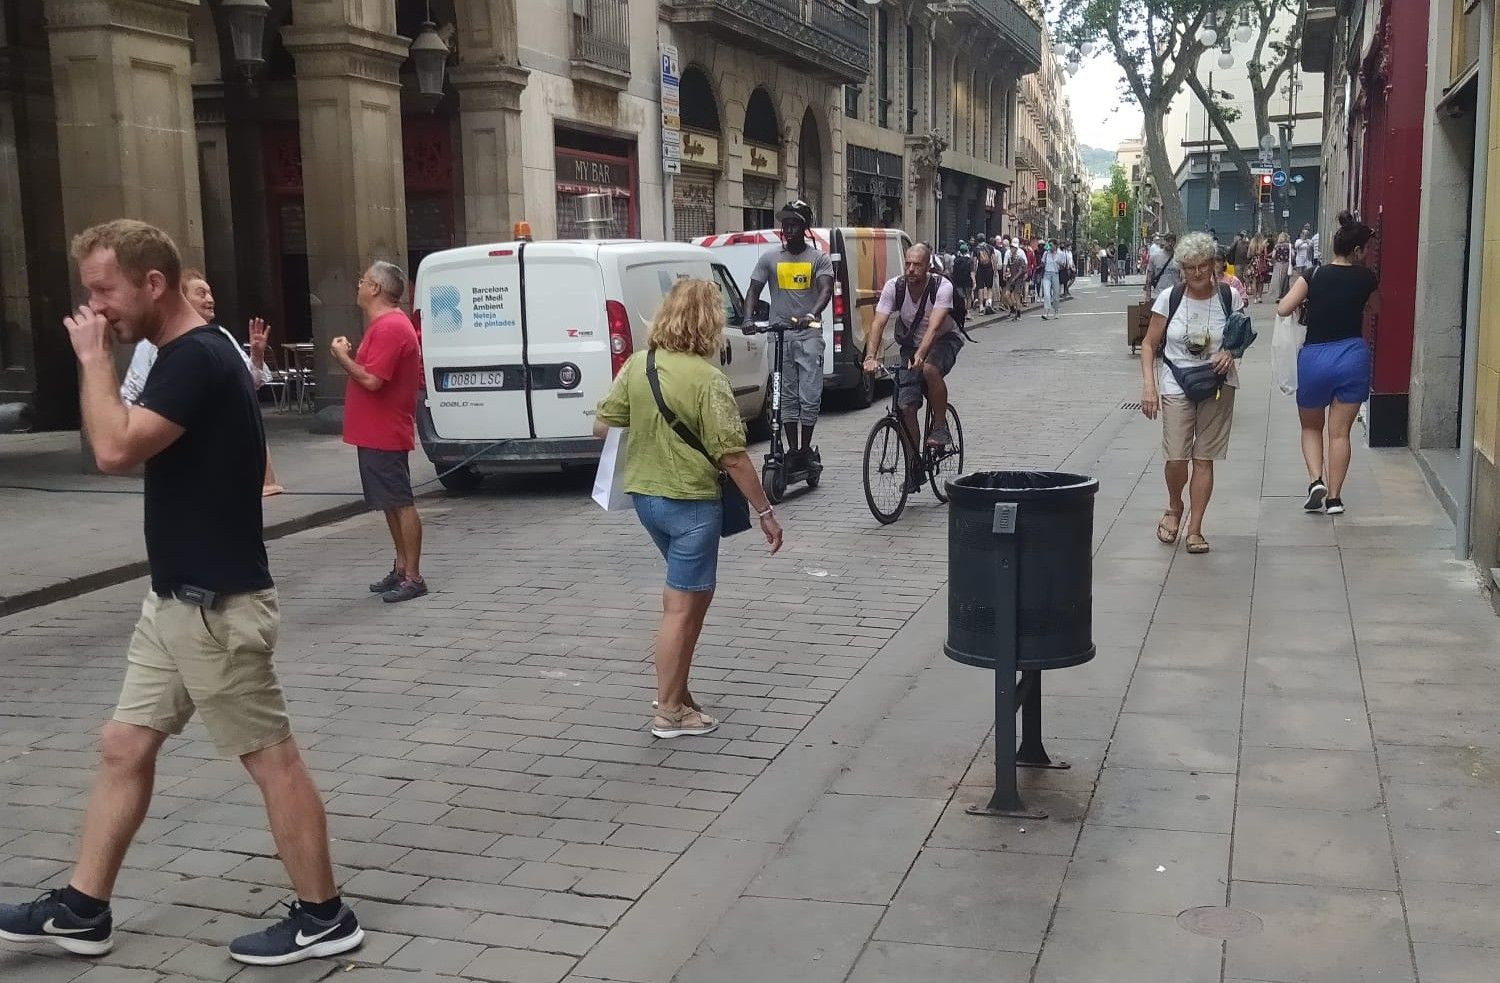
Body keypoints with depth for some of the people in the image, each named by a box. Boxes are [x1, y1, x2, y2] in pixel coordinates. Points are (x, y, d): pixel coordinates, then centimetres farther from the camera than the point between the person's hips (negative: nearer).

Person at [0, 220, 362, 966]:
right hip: (176, 601, 10)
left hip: (217, 607, -10)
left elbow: (115, 450, -28)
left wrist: (94, 358, -17)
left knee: (271, 758, 0)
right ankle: (80, 910, 28)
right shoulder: (184, 357, 13)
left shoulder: (198, 359, -19)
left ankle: (324, 918, 12)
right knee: (123, 748, 15)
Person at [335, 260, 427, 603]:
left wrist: (343, 356, -12)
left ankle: (413, 577, -2)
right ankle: (401, 568, 24)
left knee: (401, 504, -6)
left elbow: (372, 380, -25)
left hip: (384, 435, -11)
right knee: (392, 504, 15)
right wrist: (348, 356, 7)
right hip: (377, 433, 11)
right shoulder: (386, 324, 16)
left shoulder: (389, 328, -18)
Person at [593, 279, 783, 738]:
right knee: (682, 607, 4)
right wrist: (765, 512, -11)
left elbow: (602, 426, 5)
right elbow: (733, 458, -19)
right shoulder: (706, 378, -19)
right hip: (690, 499, -7)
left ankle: (674, 692, 28)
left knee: (690, 594, 22)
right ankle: (670, 712, 14)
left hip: (644, 493, 7)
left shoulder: (636, 365, -1)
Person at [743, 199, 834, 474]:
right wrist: (748, 318, -15)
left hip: (809, 333, -2)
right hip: (779, 334, 2)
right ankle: (793, 451, 10)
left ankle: (806, 449, 5)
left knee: (810, 395, -5)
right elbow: (754, 291, 6)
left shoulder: (819, 258, 3)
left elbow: (826, 290, -10)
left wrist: (811, 315, -30)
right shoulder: (770, 259, 9)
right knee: (786, 396, 5)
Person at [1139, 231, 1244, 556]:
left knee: (1204, 459, 2)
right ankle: (1174, 508, 25)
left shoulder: (1229, 298, -2)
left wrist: (1230, 353, -12)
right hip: (1176, 386, -1)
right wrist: (1148, 385, -10)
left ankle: (1195, 529, 12)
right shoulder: (1169, 298, -4)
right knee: (1176, 457, -7)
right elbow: (1149, 344, 1)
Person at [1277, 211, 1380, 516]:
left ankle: (1316, 480, -2)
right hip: (1353, 356, 0)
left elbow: (1283, 309, -8)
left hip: (1315, 357, 0)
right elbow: (1374, 308, 17)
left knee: (1311, 427, 18)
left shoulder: (1315, 275, -5)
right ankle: (1334, 497, 9)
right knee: (1340, 432, 8)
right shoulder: (1366, 277, -2)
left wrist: (1308, 298, 8)